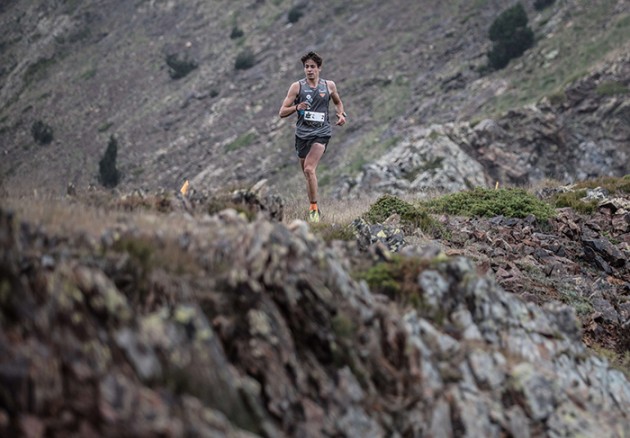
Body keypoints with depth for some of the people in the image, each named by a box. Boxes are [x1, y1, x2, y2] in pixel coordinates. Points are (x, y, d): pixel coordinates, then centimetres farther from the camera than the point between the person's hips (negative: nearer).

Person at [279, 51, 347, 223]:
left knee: (309, 169, -21)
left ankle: (314, 208, -14)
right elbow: (282, 112, 1)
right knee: (307, 173, 9)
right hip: (302, 133, 2)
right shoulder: (297, 86, 2)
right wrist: (296, 107, -18)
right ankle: (313, 208, 23)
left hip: (321, 133, -2)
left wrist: (341, 114, 7)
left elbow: (338, 102, 27)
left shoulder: (329, 85, 6)